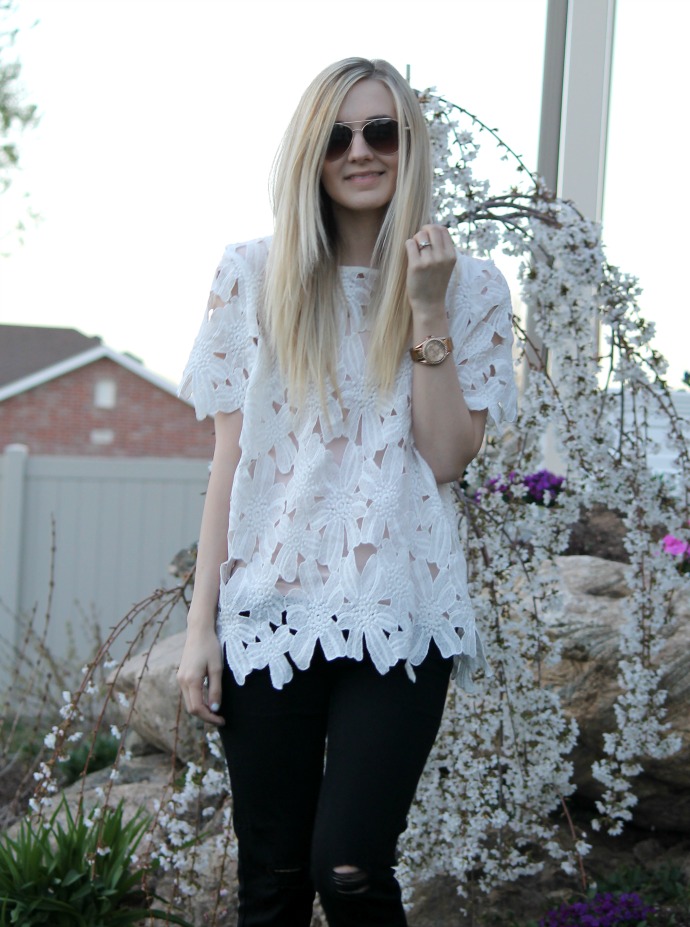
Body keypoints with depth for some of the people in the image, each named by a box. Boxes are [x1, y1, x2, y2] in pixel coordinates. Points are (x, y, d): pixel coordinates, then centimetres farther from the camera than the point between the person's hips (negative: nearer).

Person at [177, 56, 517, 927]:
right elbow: (230, 455, 4)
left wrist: (427, 310, -10)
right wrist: (202, 619, 1)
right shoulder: (254, 275, 4)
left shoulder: (471, 286, 4)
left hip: (399, 614, -1)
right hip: (270, 608, 1)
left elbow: (447, 457, -4)